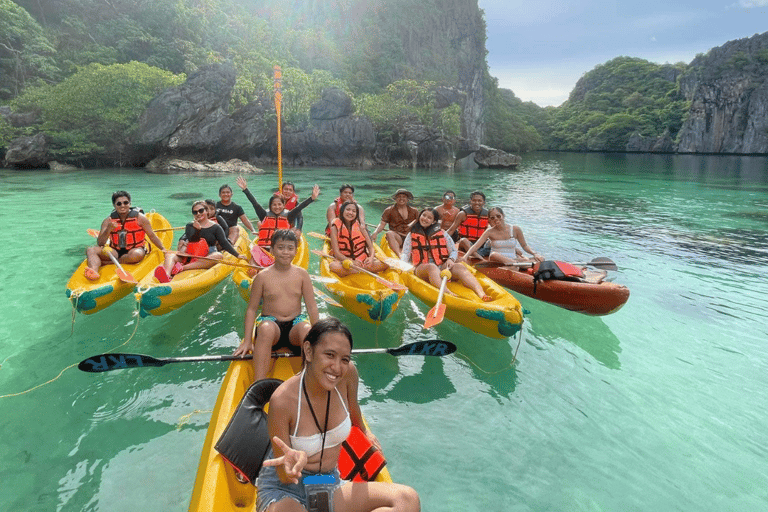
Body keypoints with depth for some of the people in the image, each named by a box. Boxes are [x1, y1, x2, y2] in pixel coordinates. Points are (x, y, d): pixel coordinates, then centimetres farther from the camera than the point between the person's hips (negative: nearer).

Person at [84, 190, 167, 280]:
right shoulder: (108, 221, 5)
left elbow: (152, 236, 5)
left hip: (134, 249, -3)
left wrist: (163, 249, -2)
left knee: (137, 254, -39)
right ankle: (94, 271, -48)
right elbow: (100, 243, -2)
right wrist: (108, 230, -19)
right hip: (115, 252, 3)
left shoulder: (139, 218, -2)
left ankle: (108, 262, -23)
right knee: (91, 250, -19)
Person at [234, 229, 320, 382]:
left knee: (306, 329, -33)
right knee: (266, 328, -36)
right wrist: (247, 341, -5)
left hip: (295, 324, 1)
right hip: (270, 321, -1)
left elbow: (312, 307, 4)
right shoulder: (262, 276, 0)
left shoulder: (301, 274, 3)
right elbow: (251, 309, 3)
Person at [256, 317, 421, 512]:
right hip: (284, 491, -7)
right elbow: (284, 478, -13)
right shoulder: (283, 399, -22)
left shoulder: (348, 375, -10)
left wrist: (365, 432, 36)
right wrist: (292, 464, -37)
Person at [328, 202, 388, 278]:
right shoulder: (335, 227, -2)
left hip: (363, 260, 2)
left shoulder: (359, 226, 6)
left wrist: (371, 258, -22)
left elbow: (370, 247, 2)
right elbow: (336, 253, -10)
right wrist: (351, 262, -28)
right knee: (333, 266, -37)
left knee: (385, 264, -23)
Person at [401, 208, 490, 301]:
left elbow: (454, 251, 18)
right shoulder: (411, 235, 19)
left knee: (460, 267, -28)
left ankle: (481, 294, -49)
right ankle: (447, 293, -64)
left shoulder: (442, 233, 21)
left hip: (442, 266, 2)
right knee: (432, 267, -38)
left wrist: (450, 259, -6)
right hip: (422, 268, -2)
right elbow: (405, 254, 10)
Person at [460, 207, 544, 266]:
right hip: (497, 262, -1)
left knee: (539, 259, -23)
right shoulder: (490, 232, -1)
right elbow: (476, 246, -10)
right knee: (494, 255, -39)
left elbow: (524, 245, 13)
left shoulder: (515, 229, 4)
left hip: (513, 259, 1)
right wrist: (466, 256, -28)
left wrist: (535, 253, -6)